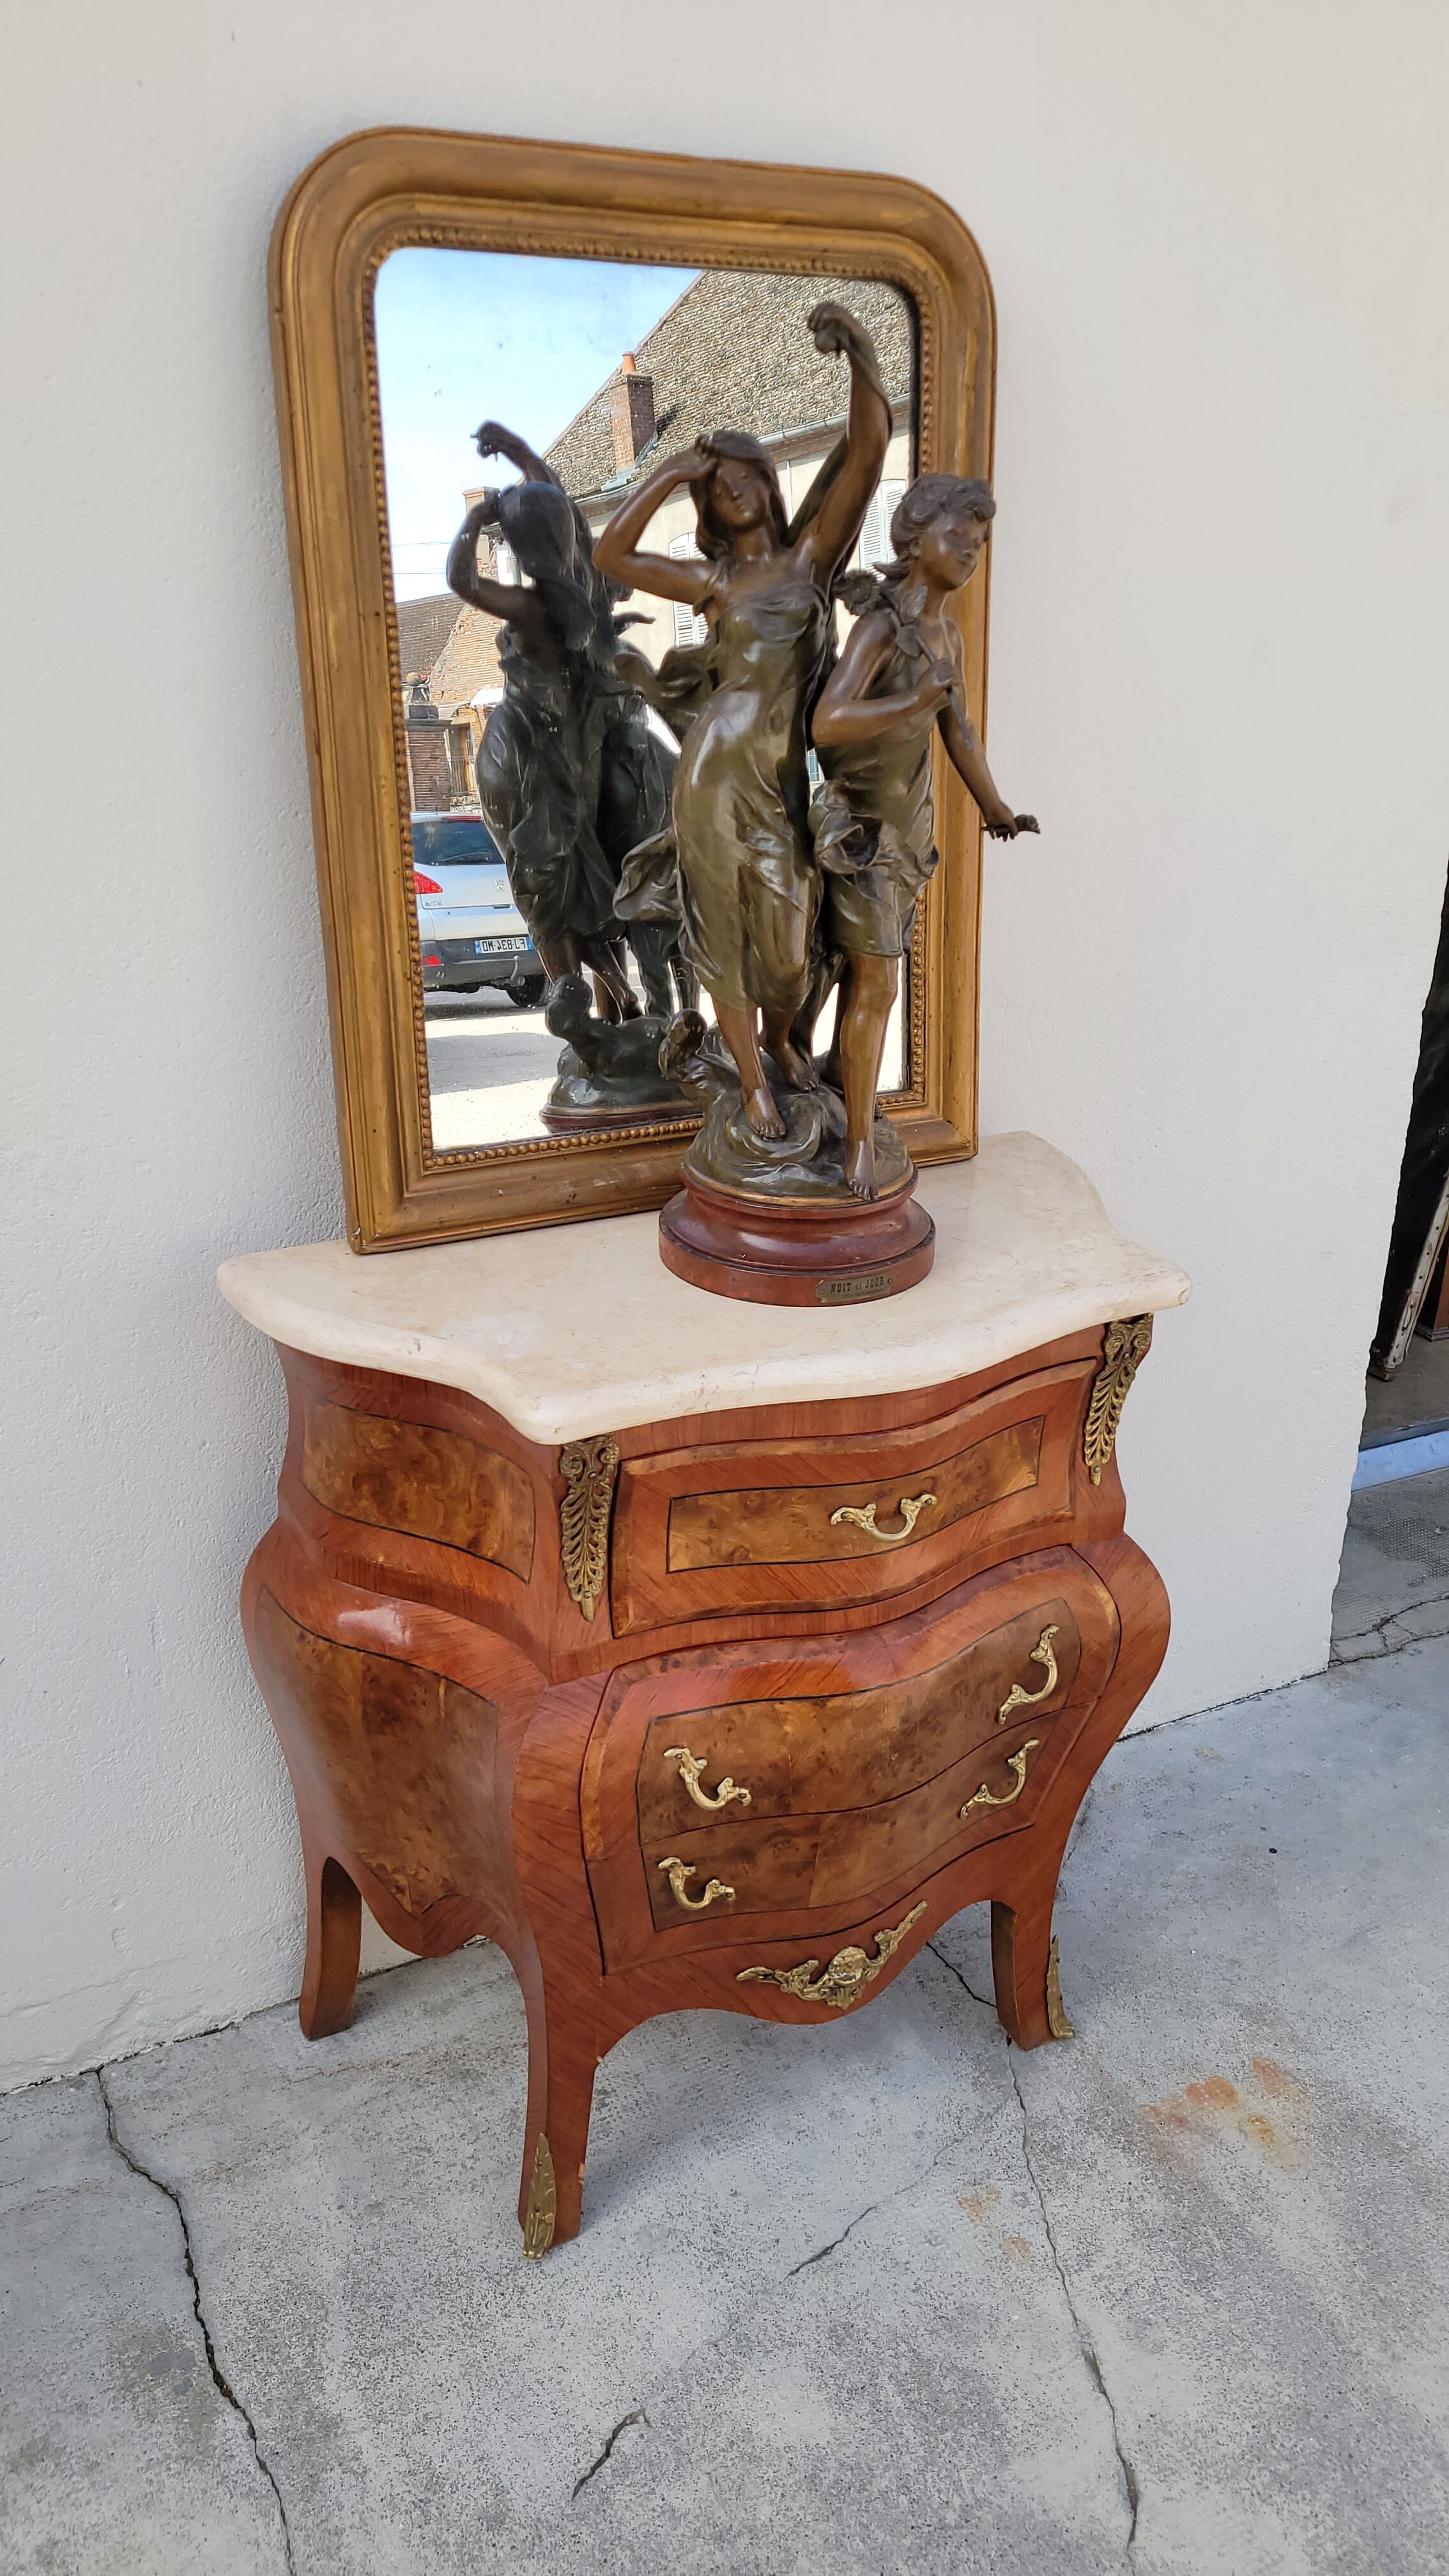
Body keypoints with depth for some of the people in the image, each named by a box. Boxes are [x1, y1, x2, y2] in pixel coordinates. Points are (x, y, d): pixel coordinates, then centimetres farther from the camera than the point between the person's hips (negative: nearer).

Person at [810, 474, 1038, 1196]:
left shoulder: (947, 631, 6)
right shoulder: (881, 625, -19)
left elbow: (958, 728, 18)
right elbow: (826, 724, -32)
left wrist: (992, 806, 28)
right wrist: (916, 701, -44)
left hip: (909, 818, 8)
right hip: (861, 823, -8)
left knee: (869, 966, 16)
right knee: (878, 982, -9)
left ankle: (841, 1070, 34)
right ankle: (861, 1141, -2)